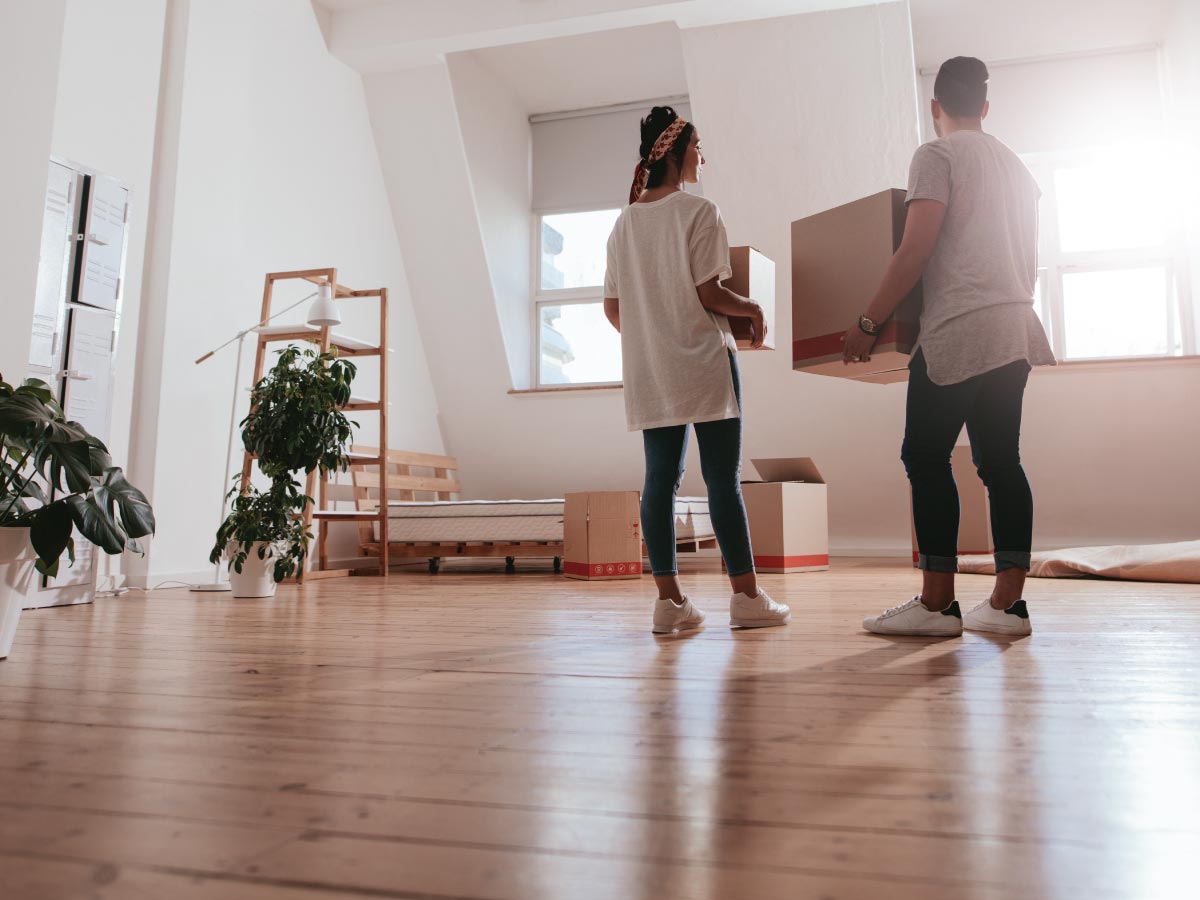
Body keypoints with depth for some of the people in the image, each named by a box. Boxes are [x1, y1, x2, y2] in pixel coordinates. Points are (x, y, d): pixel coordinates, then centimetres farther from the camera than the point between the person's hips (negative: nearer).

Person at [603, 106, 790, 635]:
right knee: (723, 479, -1)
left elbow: (613, 308, 11)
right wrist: (752, 308, 5)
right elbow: (708, 293, -12)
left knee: (660, 479, 4)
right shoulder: (698, 212, -6)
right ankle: (746, 597, 5)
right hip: (703, 362, -6)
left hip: (648, 371, 6)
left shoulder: (624, 223, 13)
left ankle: (669, 600, 6)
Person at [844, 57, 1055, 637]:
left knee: (926, 457, -6)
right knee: (1000, 461, 5)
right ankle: (1007, 603, 5)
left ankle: (936, 603, -7)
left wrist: (868, 323, -10)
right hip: (1014, 332, 8)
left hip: (958, 330, -8)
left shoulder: (937, 155, -2)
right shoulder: (1014, 164, 23)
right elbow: (1029, 261, 25)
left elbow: (916, 249, -13)